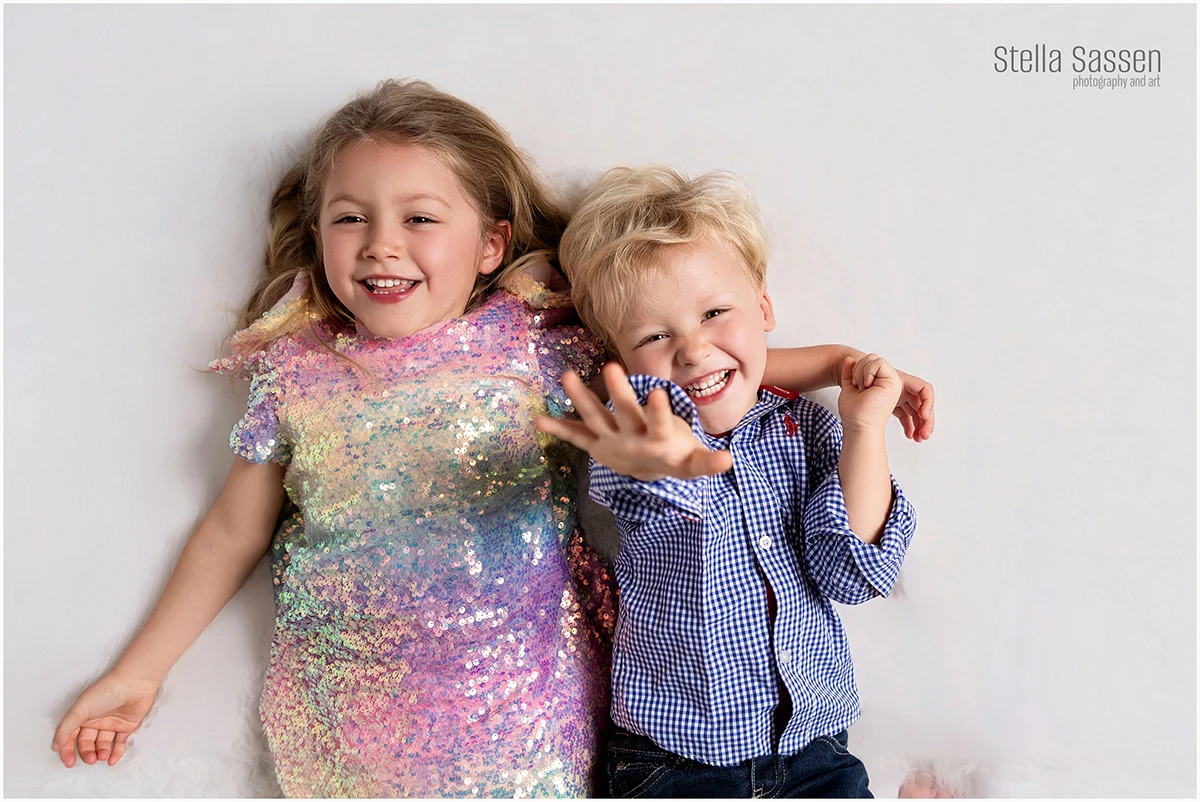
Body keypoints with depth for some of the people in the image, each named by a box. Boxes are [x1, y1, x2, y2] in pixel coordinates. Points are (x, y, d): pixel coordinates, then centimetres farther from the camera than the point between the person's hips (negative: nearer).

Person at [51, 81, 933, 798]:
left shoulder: (534, 344, -8)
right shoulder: (295, 374, -2)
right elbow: (230, 536, 8)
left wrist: (842, 362, -10)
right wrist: (137, 674, 11)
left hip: (521, 706, -1)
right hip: (351, 712, 2)